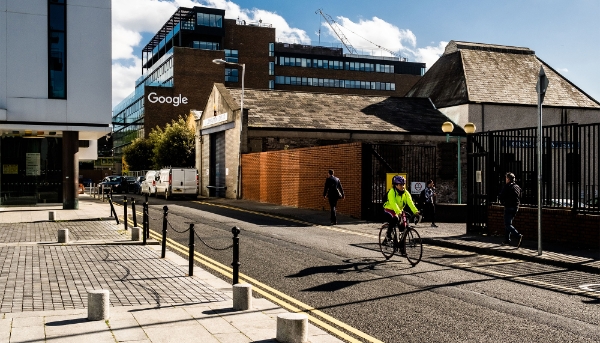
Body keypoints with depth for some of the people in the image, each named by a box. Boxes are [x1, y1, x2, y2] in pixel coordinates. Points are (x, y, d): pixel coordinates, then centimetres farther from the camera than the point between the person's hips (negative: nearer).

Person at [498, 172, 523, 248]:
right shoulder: (517, 187, 11)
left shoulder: (507, 187, -13)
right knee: (508, 223, 18)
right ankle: (507, 240, 21)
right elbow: (520, 198, 18)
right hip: (515, 207, 8)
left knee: (508, 225, -8)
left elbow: (501, 197, -14)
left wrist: (503, 202, 6)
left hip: (508, 207, -8)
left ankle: (519, 236, -27)